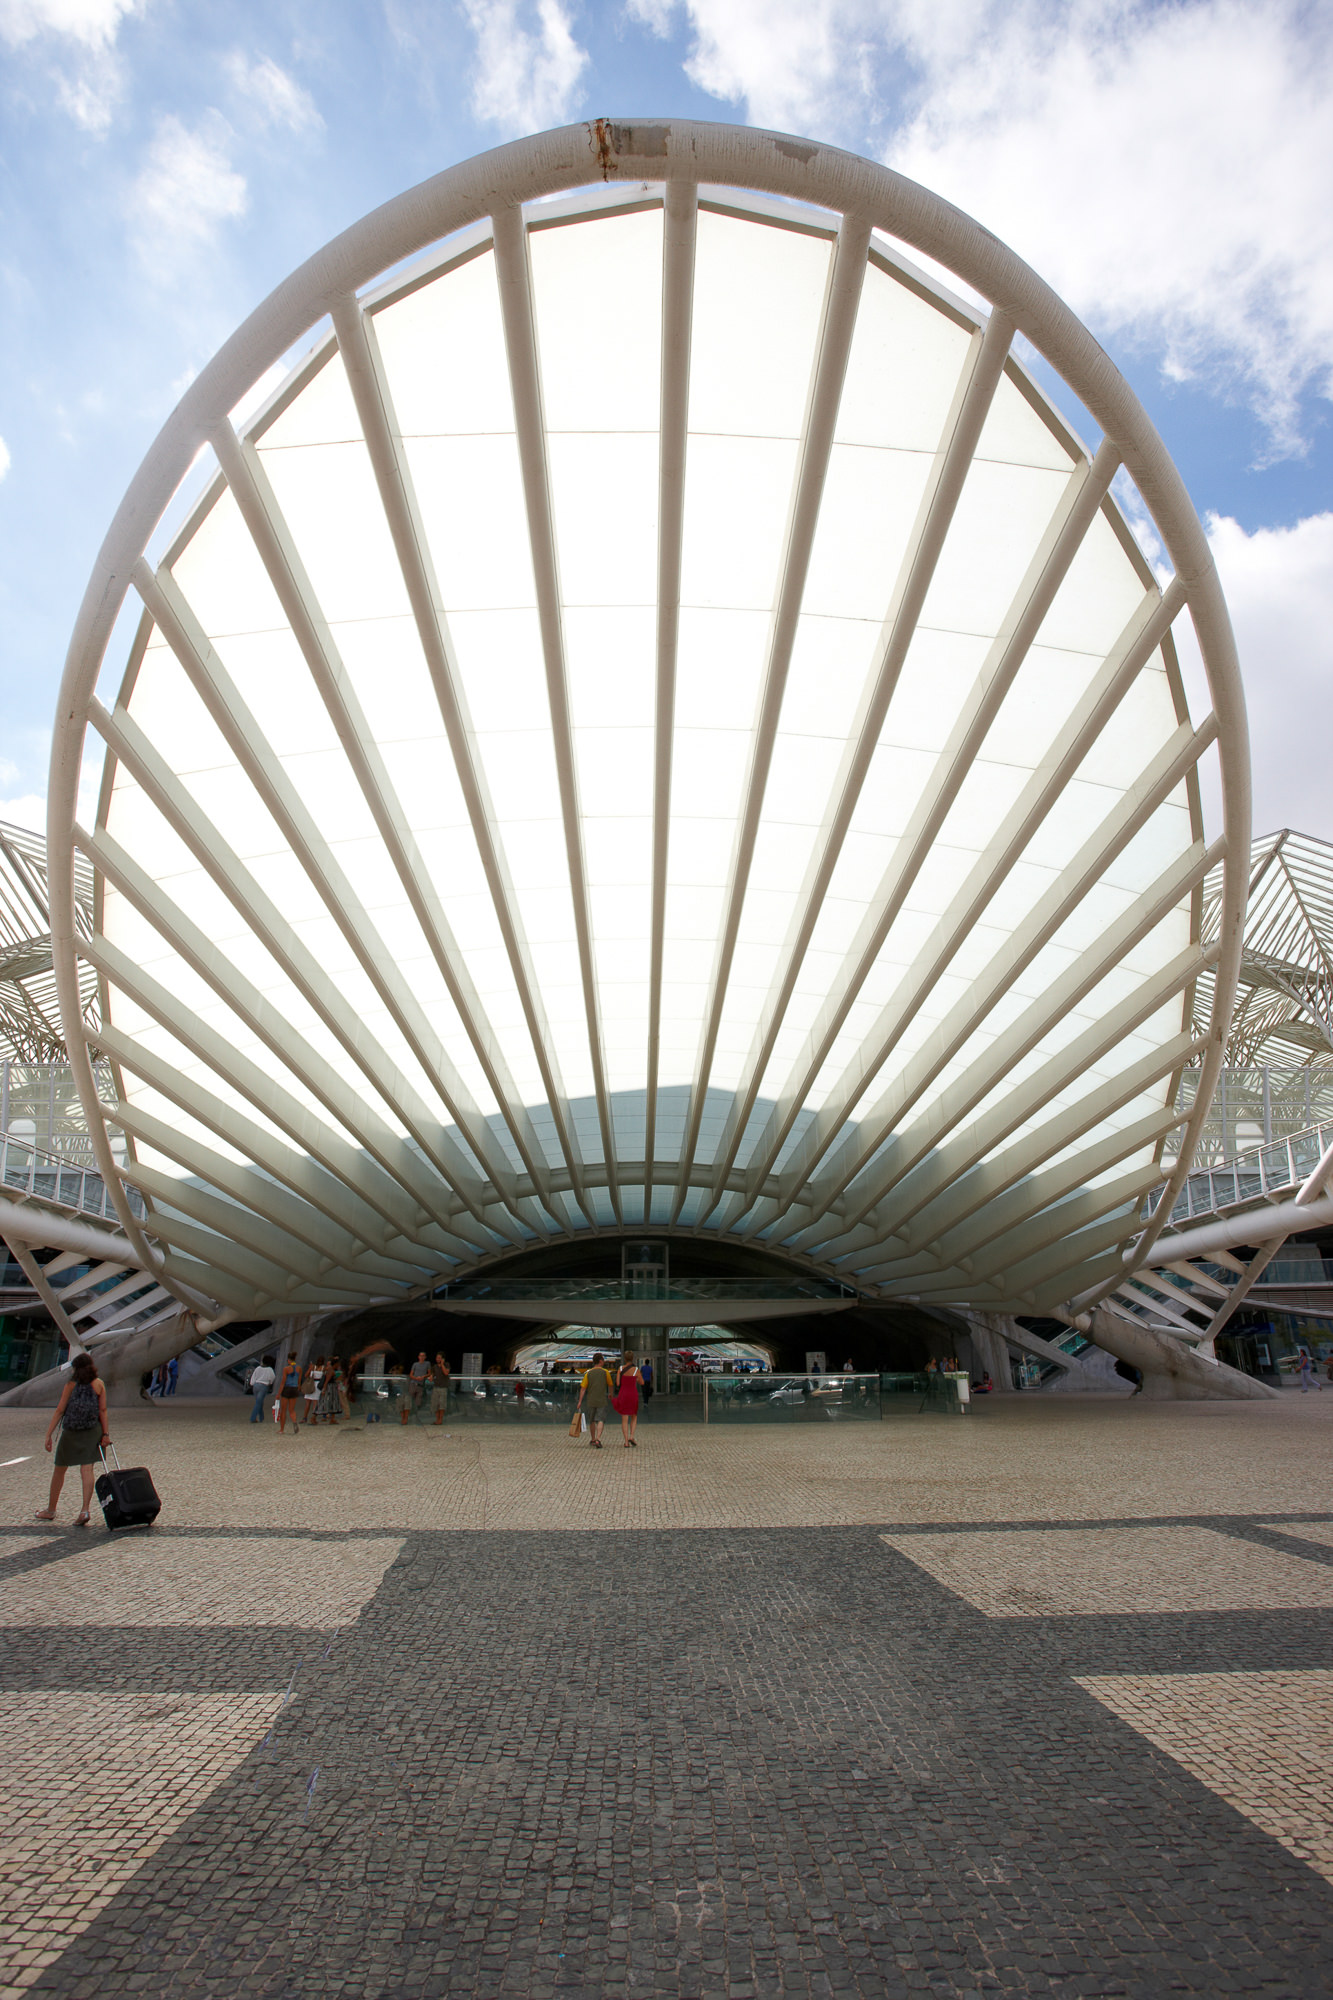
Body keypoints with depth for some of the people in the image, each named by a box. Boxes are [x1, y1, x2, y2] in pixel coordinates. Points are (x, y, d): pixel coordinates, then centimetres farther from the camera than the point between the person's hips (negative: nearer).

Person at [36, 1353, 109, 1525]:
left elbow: (60, 1410, -5)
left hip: (70, 1433, -1)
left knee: (59, 1470, 16)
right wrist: (105, 1433, -1)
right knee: (87, 1469, -2)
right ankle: (86, 1510, -16)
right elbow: (103, 1410, -3)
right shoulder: (98, 1384, 0)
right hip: (92, 1431, 1)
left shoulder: (71, 1384, -4)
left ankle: (50, 1510, 30)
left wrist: (48, 1434, -2)